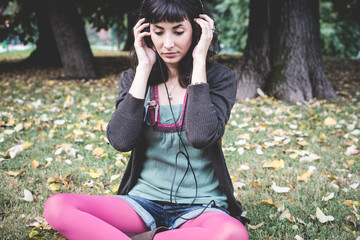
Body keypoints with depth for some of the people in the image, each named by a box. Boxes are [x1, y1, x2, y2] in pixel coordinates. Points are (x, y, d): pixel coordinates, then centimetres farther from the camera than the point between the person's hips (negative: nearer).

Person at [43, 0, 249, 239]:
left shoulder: (219, 77, -3)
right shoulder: (134, 79, 5)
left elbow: (201, 136, -23)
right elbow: (121, 140, -13)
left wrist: (199, 62, -16)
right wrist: (144, 68, -10)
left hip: (200, 208, -1)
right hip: (145, 200, 2)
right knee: (56, 206, -21)